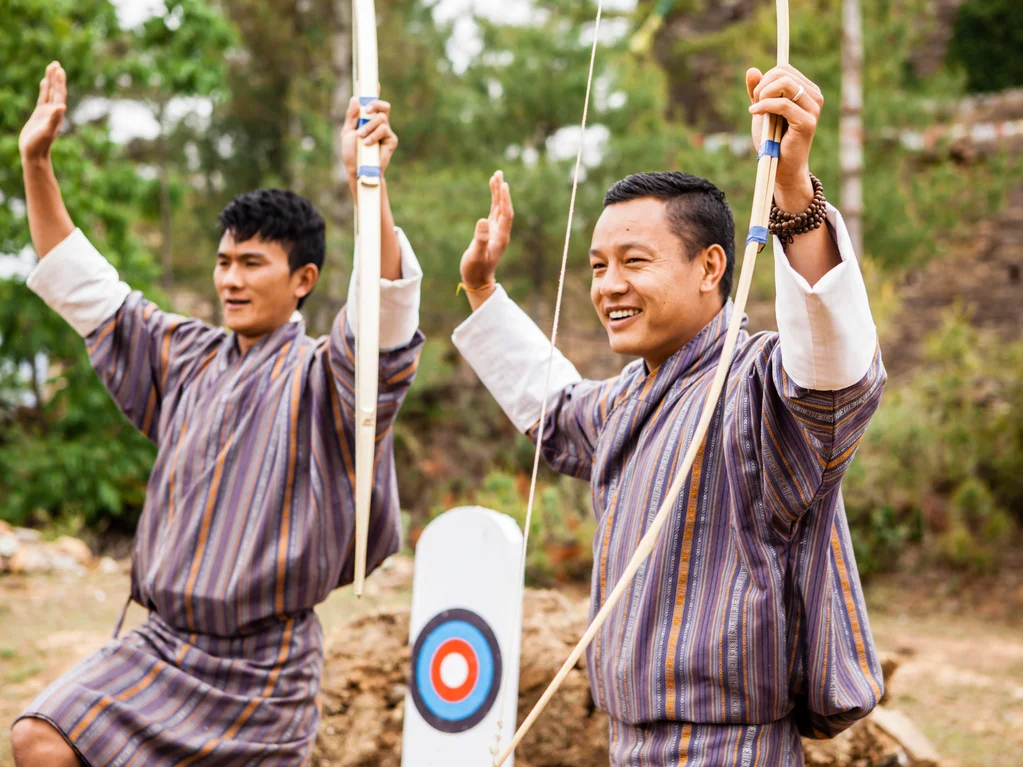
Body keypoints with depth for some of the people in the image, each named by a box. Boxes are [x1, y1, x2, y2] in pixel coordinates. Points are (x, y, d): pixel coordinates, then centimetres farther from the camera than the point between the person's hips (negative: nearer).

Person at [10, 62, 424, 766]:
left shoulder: (319, 378, -8)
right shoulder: (186, 357, 9)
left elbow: (385, 320, -29)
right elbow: (83, 286, 17)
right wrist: (37, 162, 11)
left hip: (263, 669, -5)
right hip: (161, 644, 5)